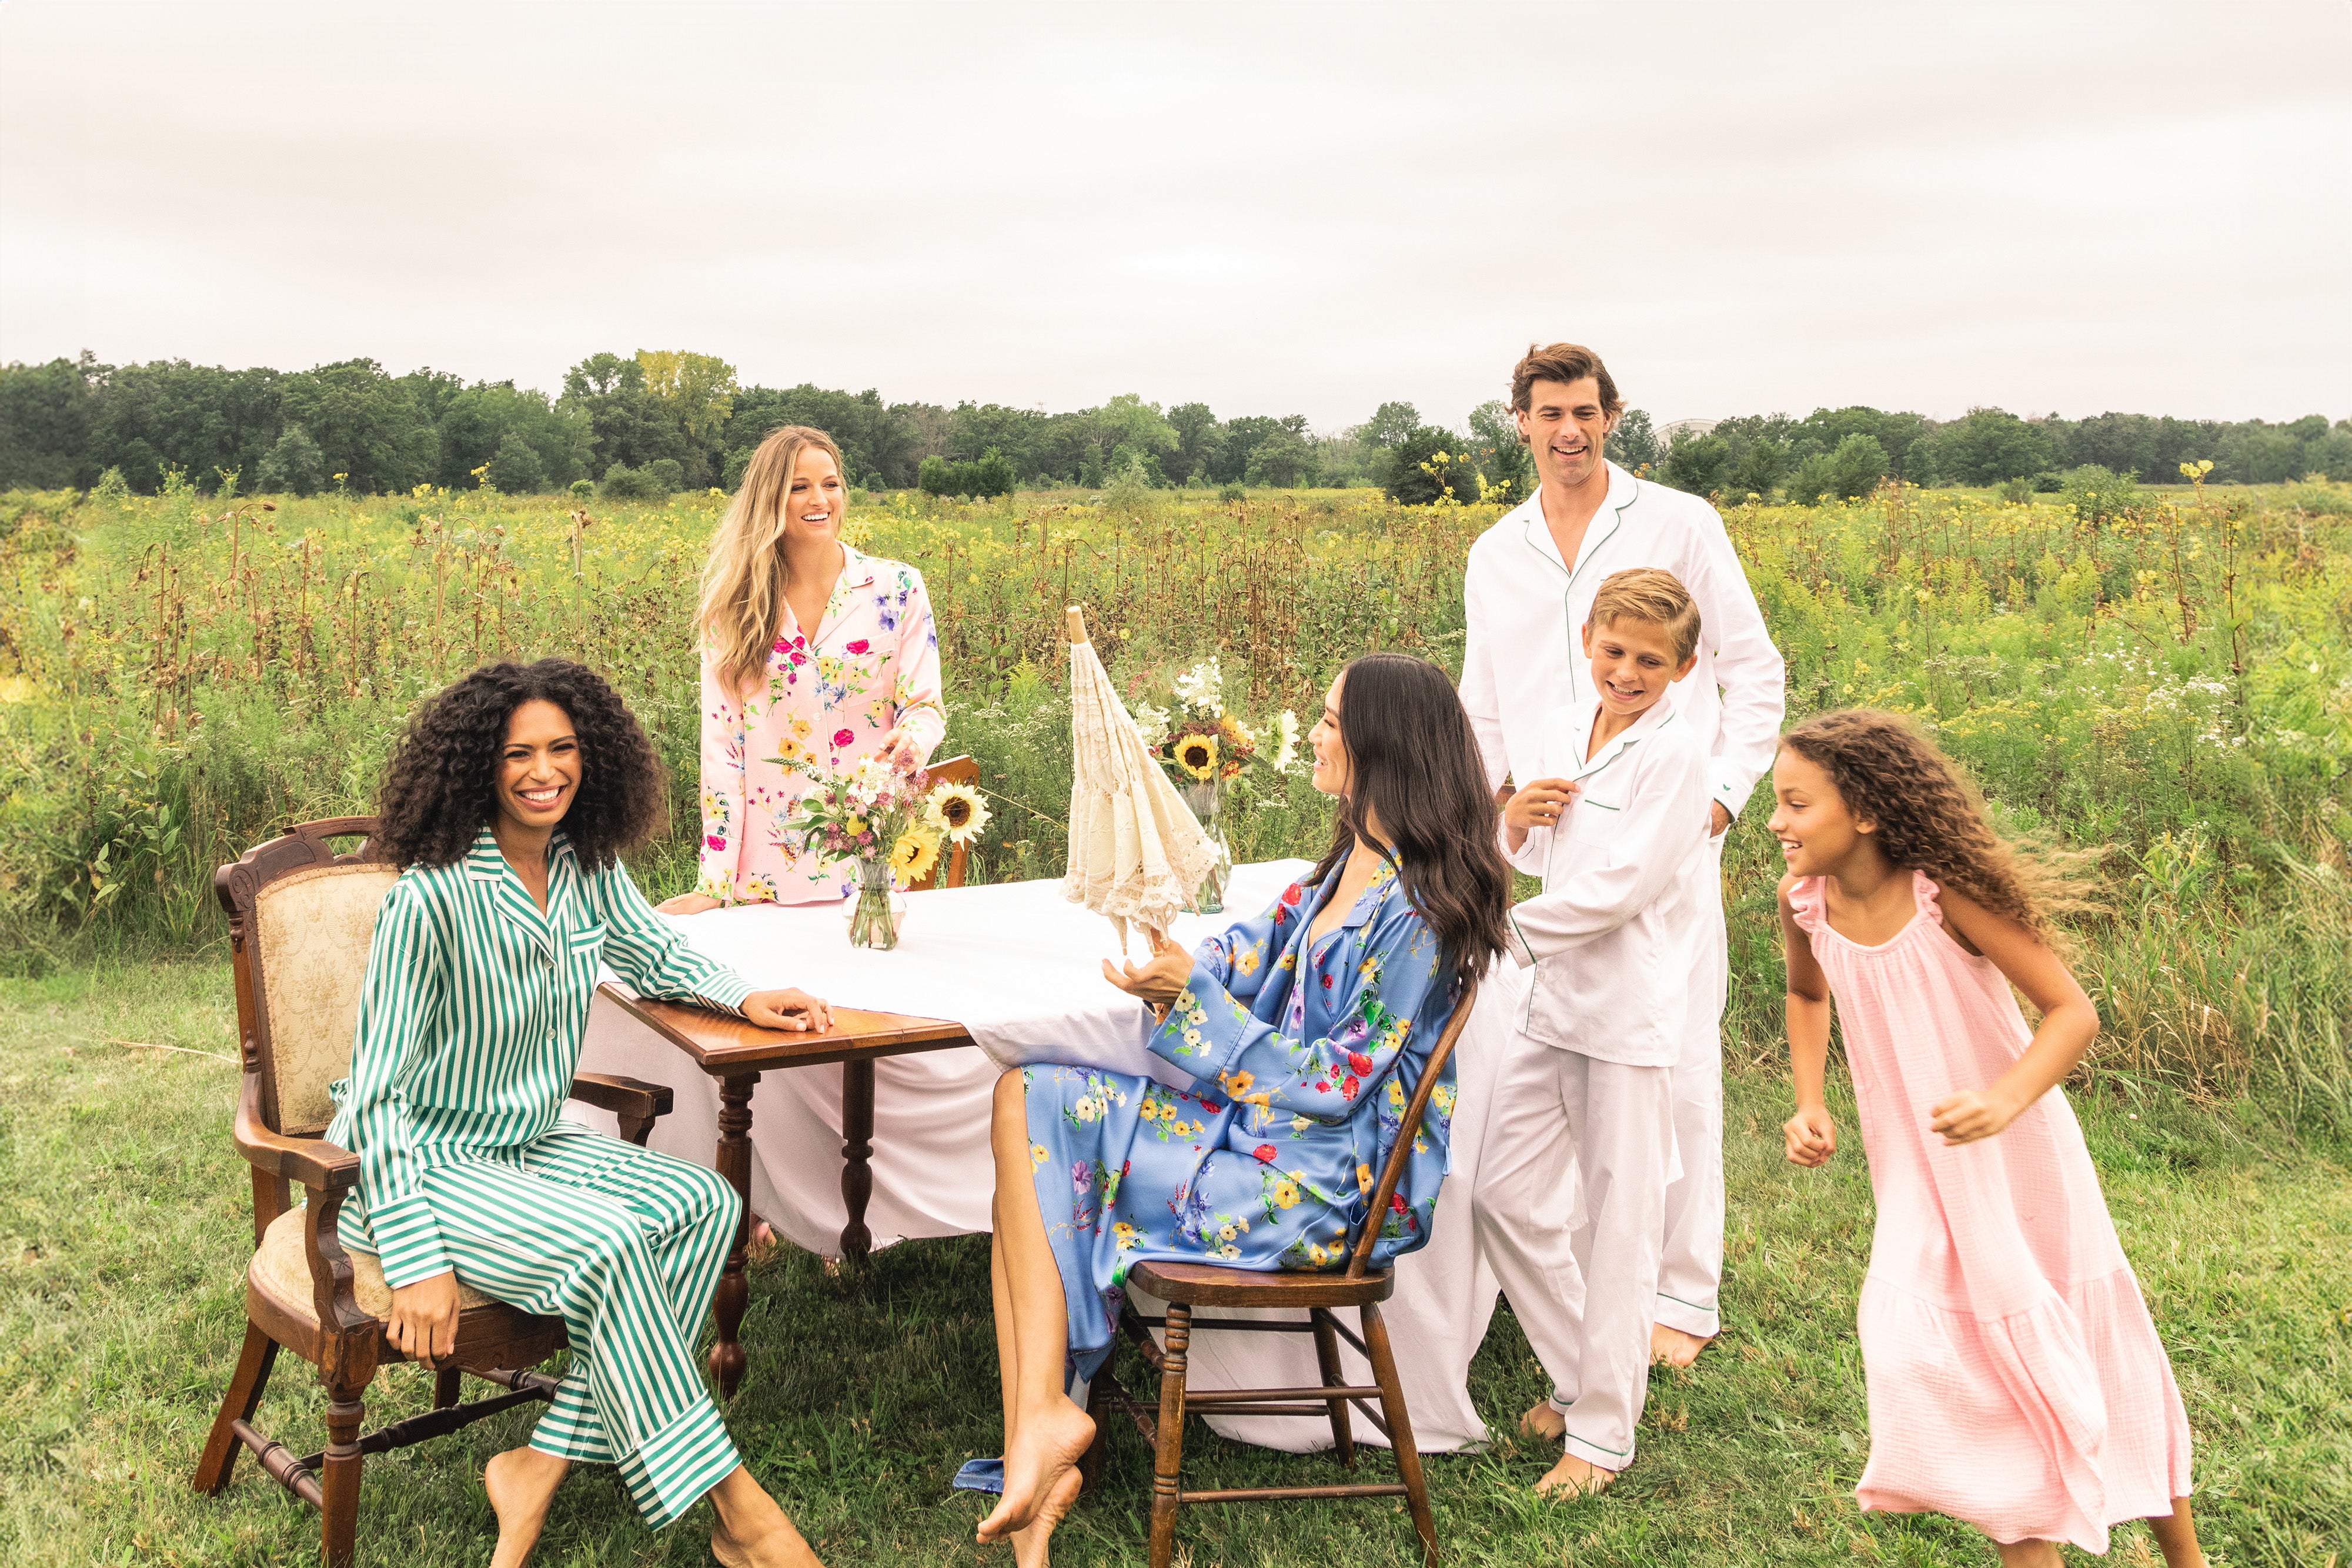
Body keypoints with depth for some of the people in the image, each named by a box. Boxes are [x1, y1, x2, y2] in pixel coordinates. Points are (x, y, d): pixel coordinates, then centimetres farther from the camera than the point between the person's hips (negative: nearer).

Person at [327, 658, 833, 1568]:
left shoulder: (589, 866, -2)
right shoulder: (431, 897, -23)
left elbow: (653, 955, 19)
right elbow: (377, 1091, -21)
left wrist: (745, 998, -1)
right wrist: (417, 1263, -25)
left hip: (529, 1145, 8)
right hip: (422, 1161, -7)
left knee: (704, 1204, -14)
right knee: (607, 1242, -30)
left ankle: (542, 1468, -15)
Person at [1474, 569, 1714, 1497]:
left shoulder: (1675, 758, -12)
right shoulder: (1564, 728, 9)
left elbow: (1616, 889, -18)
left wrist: (1503, 930, -14)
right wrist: (1514, 820, -3)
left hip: (1629, 1015, -7)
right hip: (1555, 1002, 7)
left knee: (1618, 1221, 3)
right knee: (1503, 1194, 8)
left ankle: (1605, 1429, 15)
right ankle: (1577, 1377, 27)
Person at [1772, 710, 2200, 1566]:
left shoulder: (1945, 894, -25)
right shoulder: (1803, 901, -11)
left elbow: (2072, 1011, -21)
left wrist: (2002, 1100, -38)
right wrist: (1810, 1106, -1)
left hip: (2017, 1164, -4)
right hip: (1917, 1176, 4)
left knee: (2101, 1362, 11)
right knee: (1909, 1356, -9)